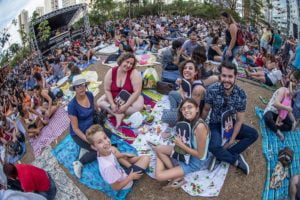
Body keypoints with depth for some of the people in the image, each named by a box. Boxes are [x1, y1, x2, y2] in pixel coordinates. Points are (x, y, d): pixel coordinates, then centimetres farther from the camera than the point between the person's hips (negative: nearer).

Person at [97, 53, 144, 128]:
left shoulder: (135, 73, -21)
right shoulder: (111, 72, -12)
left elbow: (137, 92, -24)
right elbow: (107, 90, -8)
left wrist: (125, 106, -27)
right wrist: (112, 104, -21)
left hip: (130, 98, -3)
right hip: (114, 98, 3)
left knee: (139, 106, -32)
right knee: (99, 102, -18)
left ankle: (113, 112, -25)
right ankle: (118, 115, -28)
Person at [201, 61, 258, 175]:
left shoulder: (241, 94, -16)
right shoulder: (212, 90, -21)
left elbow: (239, 120, -11)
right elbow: (206, 110, -6)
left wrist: (231, 140, -16)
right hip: (215, 125, -3)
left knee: (253, 134, -16)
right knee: (214, 147, -32)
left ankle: (221, 156, -16)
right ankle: (237, 160, -4)